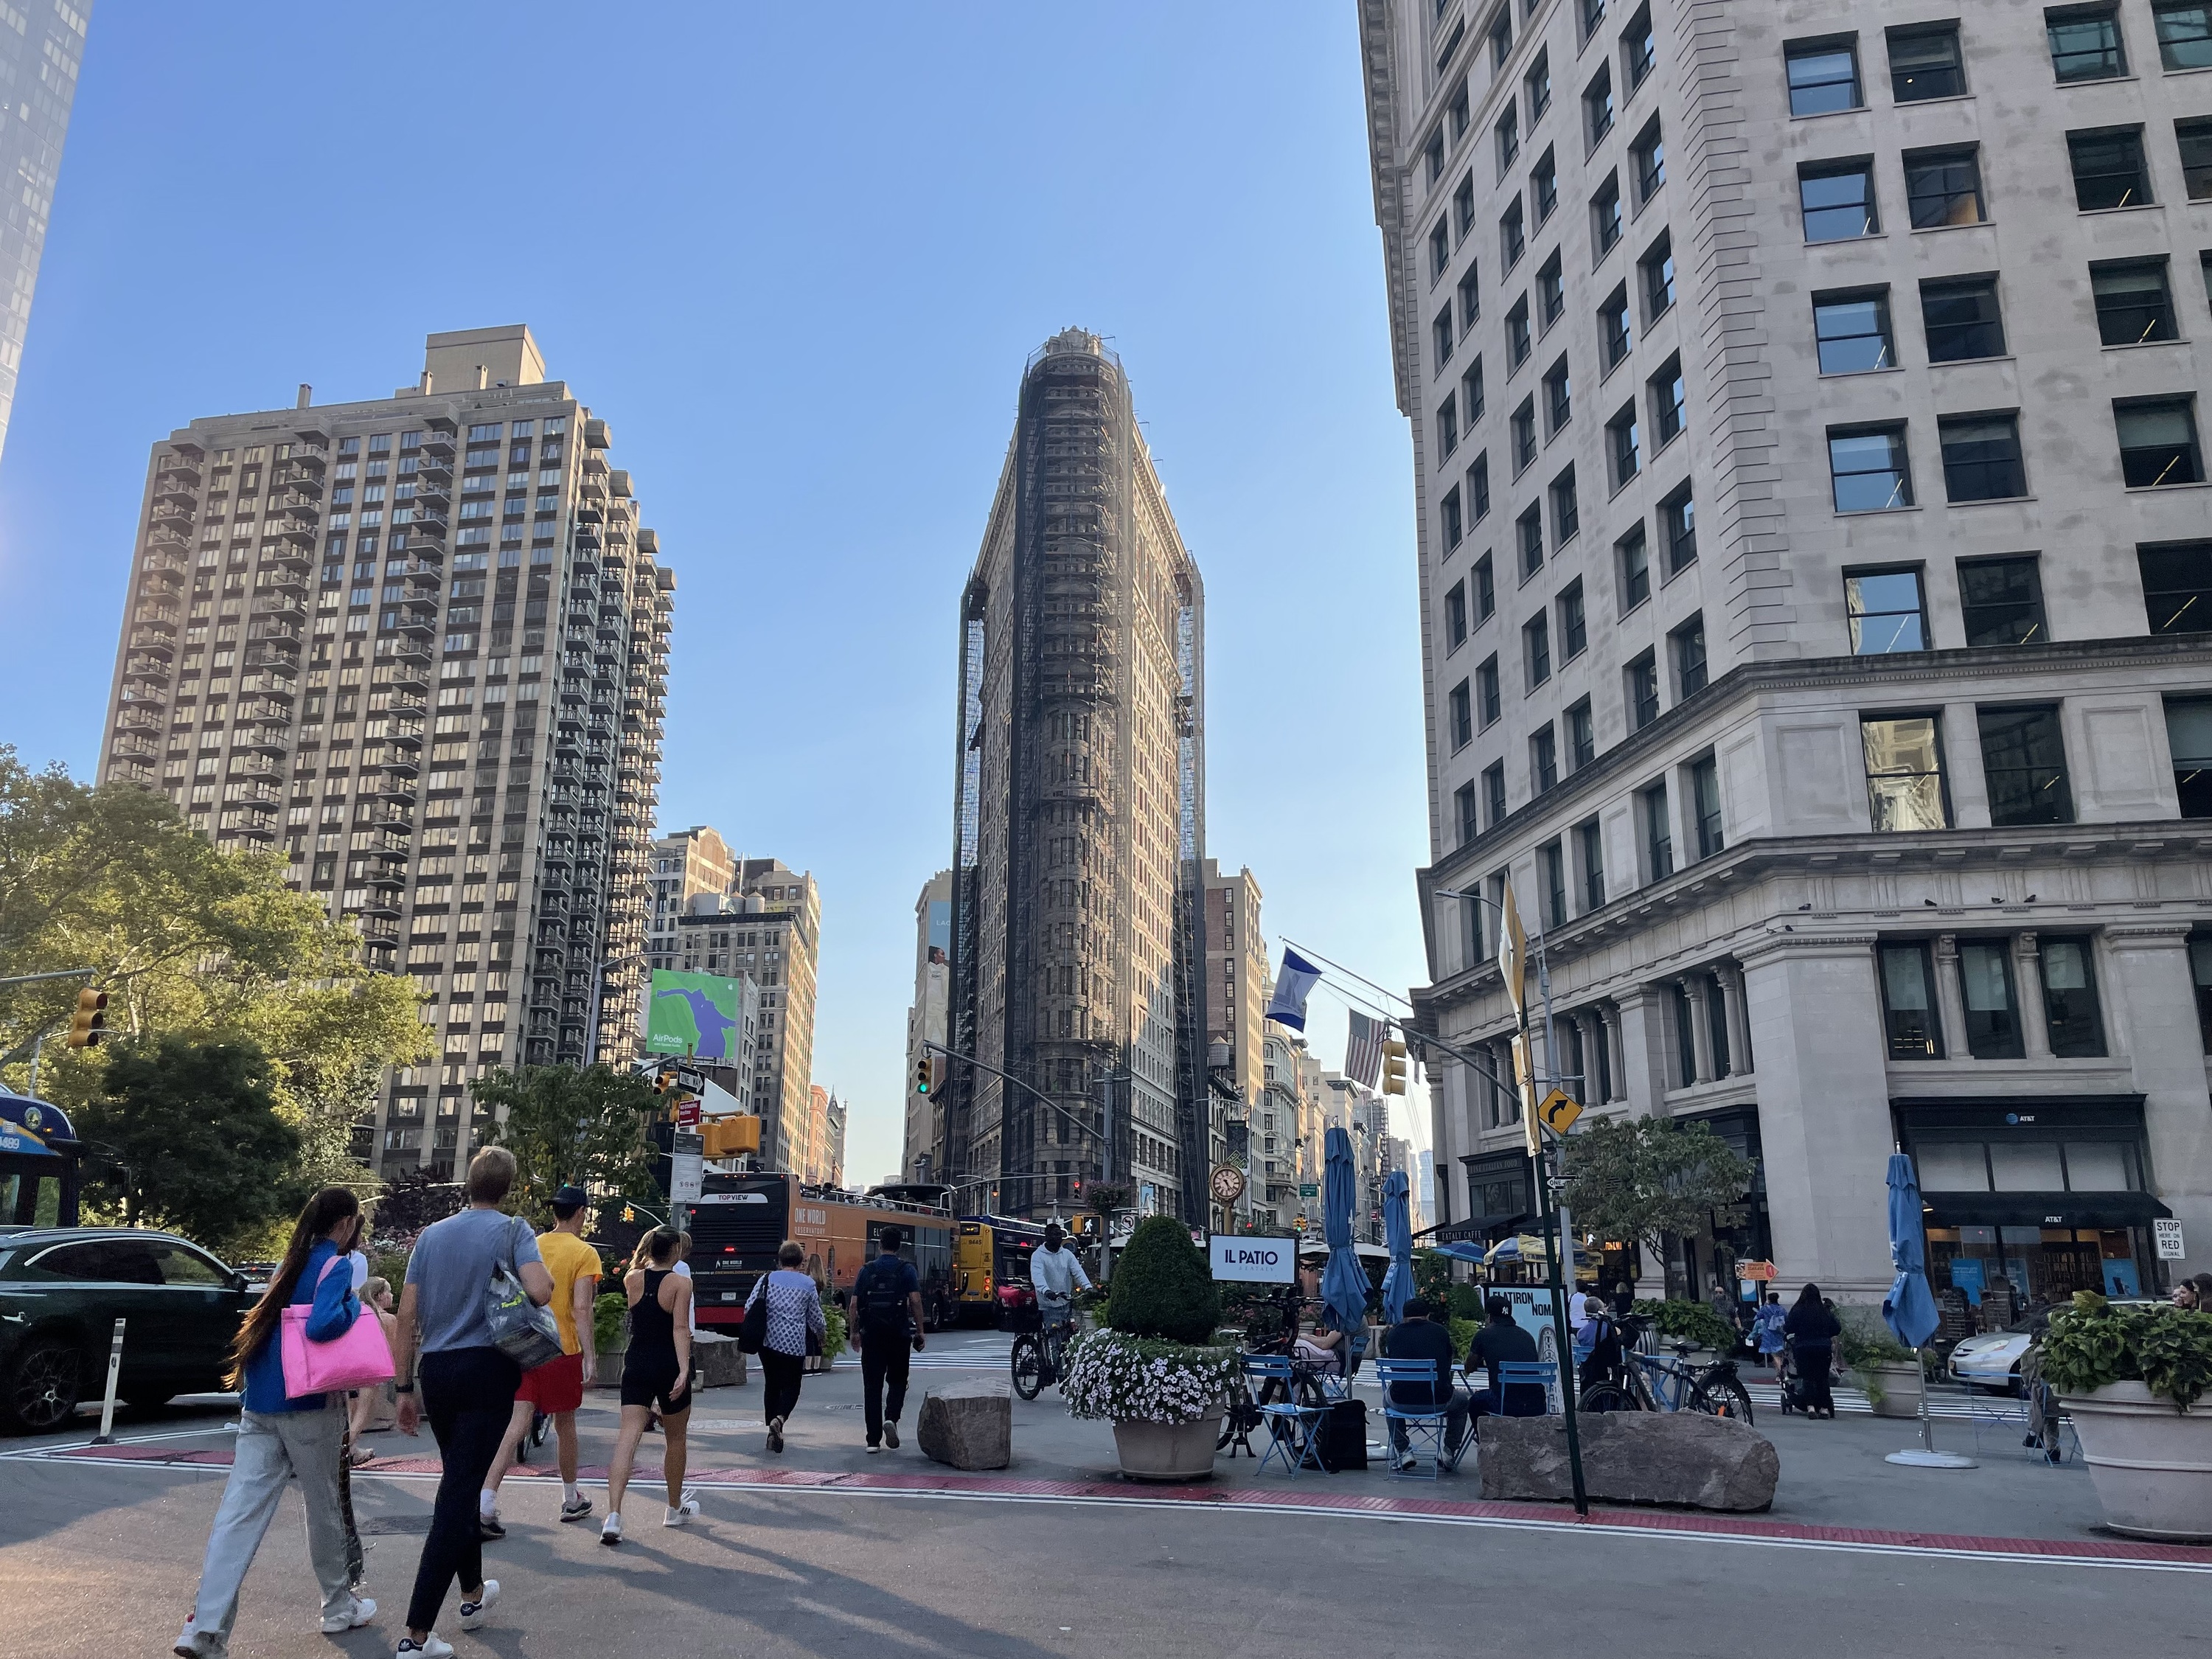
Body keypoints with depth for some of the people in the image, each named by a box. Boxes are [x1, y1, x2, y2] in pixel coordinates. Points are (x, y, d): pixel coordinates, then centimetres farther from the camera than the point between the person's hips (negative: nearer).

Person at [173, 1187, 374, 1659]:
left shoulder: (290, 1264, 14)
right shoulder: (334, 1266, -11)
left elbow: (269, 1322, 20)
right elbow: (323, 1325, -25)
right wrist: (355, 1306, -9)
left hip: (259, 1404, 6)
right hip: (307, 1405, -6)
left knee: (240, 1511, 0)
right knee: (324, 1507, 10)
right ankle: (340, 1608, 25)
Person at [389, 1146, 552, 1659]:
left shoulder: (432, 1235, 9)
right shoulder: (512, 1229, -5)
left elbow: (407, 1316, 7)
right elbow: (541, 1291, -21)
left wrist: (405, 1388, 12)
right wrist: (544, 1275, 2)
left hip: (435, 1370, 5)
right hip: (487, 1370, -5)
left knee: (459, 1482, 22)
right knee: (458, 1494, -4)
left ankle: (473, 1594, 38)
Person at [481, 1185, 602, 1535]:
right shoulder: (584, 1253, -8)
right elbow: (581, 1309, -16)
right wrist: (589, 1356, -17)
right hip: (562, 1348, -4)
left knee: (517, 1425, 0)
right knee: (564, 1424, 11)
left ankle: (485, 1504, -14)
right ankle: (572, 1501, 27)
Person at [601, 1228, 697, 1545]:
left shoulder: (632, 1279, 2)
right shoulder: (680, 1283, -10)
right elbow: (680, 1328, -19)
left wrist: (649, 1255, 28)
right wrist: (684, 1370, -24)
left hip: (636, 1365, 3)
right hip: (669, 1365, -3)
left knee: (627, 1437, -4)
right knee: (676, 1440, 16)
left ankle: (613, 1516, -20)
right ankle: (675, 1509, 30)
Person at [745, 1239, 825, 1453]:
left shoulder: (767, 1279, 0)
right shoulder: (808, 1285, -2)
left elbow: (750, 1307, -2)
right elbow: (816, 1318, 4)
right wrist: (822, 1334, 25)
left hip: (768, 1341, 2)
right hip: (794, 1345, -2)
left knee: (771, 1385, 16)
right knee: (791, 1387, 7)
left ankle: (773, 1434, 17)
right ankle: (780, 1418, -21)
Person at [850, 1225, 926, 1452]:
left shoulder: (867, 1270, 5)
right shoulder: (906, 1269, -2)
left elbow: (854, 1304, 4)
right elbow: (915, 1301, -9)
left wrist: (855, 1332, 14)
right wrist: (920, 1331, -1)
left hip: (871, 1334, 1)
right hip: (899, 1335, -1)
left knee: (872, 1386, 7)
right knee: (897, 1381, 15)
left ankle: (873, 1440, 5)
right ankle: (891, 1418, -11)